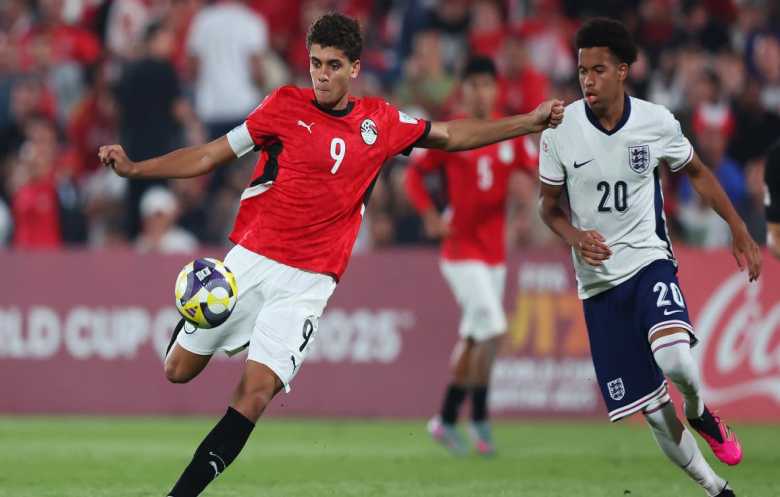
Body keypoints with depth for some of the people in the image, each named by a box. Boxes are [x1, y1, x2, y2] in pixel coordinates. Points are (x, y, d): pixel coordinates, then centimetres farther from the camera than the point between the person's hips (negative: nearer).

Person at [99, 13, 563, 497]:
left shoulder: (380, 122, 5)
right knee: (179, 370, 6)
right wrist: (133, 168, -7)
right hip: (250, 261, 0)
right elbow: (211, 155, 2)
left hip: (308, 284, 0)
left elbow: (451, 135, 19)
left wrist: (529, 122, 14)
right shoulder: (286, 105, -1)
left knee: (255, 395, -15)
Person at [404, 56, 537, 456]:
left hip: (494, 251, 5)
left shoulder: (512, 135, 5)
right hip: (460, 249, -5)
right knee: (491, 329, -17)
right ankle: (479, 419, -6)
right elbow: (414, 172, 3)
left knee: (473, 339, 11)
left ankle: (446, 420, 23)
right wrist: (429, 214, -10)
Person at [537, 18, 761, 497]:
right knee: (654, 413, -2)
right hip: (598, 279, 1)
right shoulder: (561, 130, -7)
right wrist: (577, 238, -16)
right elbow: (549, 206, 4)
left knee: (674, 358, -30)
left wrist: (740, 231, 10)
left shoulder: (657, 122, -6)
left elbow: (697, 172, 12)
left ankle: (701, 413, 4)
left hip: (649, 260, -1)